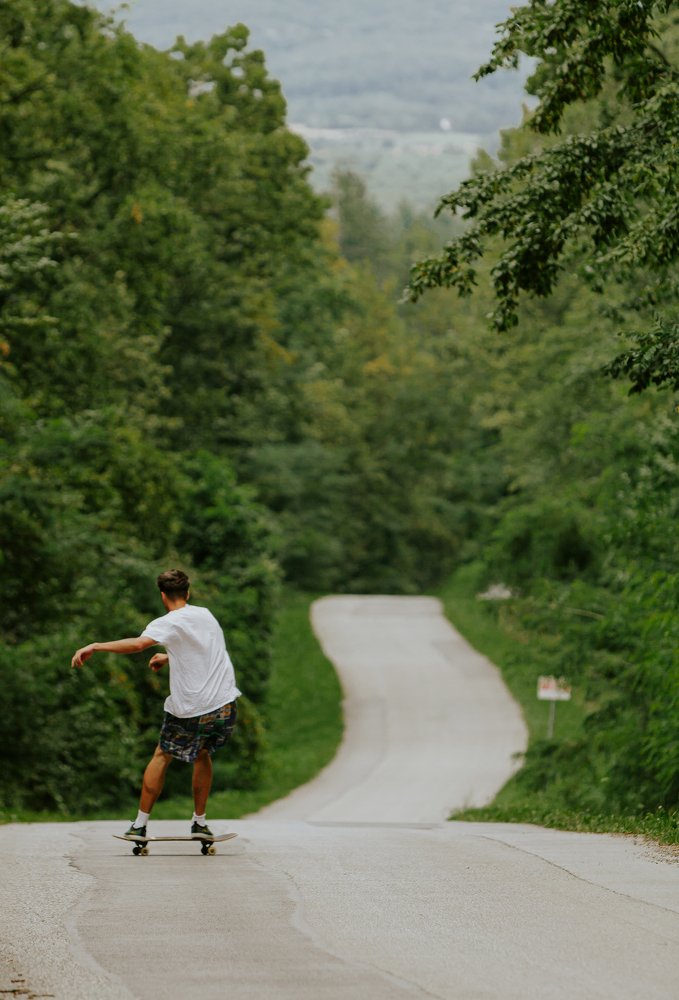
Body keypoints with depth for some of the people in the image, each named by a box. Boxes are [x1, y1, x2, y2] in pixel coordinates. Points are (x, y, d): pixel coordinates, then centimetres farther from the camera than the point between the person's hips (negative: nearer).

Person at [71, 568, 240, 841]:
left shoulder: (167, 624, -9)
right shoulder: (206, 615, 11)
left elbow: (138, 644, -29)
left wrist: (95, 647, -27)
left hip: (189, 711, -4)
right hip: (224, 705, 4)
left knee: (162, 756, 14)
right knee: (203, 754, 26)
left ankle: (140, 825, 15)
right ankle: (200, 822, 27)